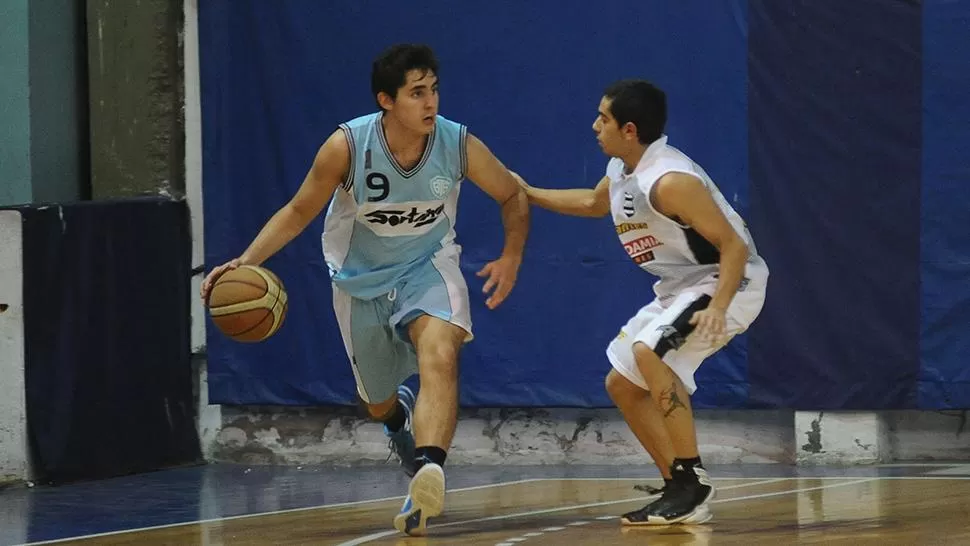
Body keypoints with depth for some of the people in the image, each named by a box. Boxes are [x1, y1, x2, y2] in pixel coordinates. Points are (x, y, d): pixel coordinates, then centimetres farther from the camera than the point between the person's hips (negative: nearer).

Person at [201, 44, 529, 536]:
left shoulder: (459, 146, -21)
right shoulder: (347, 147, -24)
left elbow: (513, 198, -2)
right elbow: (299, 211, -12)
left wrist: (511, 257, -17)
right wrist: (244, 263, -24)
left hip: (427, 265, -1)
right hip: (361, 279, 1)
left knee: (440, 353, -33)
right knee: (377, 404, 16)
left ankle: (429, 471, -48)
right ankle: (403, 417, 55)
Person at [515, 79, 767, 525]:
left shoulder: (669, 182, -26)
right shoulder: (621, 172, 3)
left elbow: (733, 245, -27)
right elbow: (594, 203, 29)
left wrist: (717, 307, -39)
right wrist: (529, 194, 26)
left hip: (728, 282, -10)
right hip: (681, 287, 10)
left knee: (649, 353, -31)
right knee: (623, 383, 10)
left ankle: (692, 483, -25)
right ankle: (681, 490, 13)